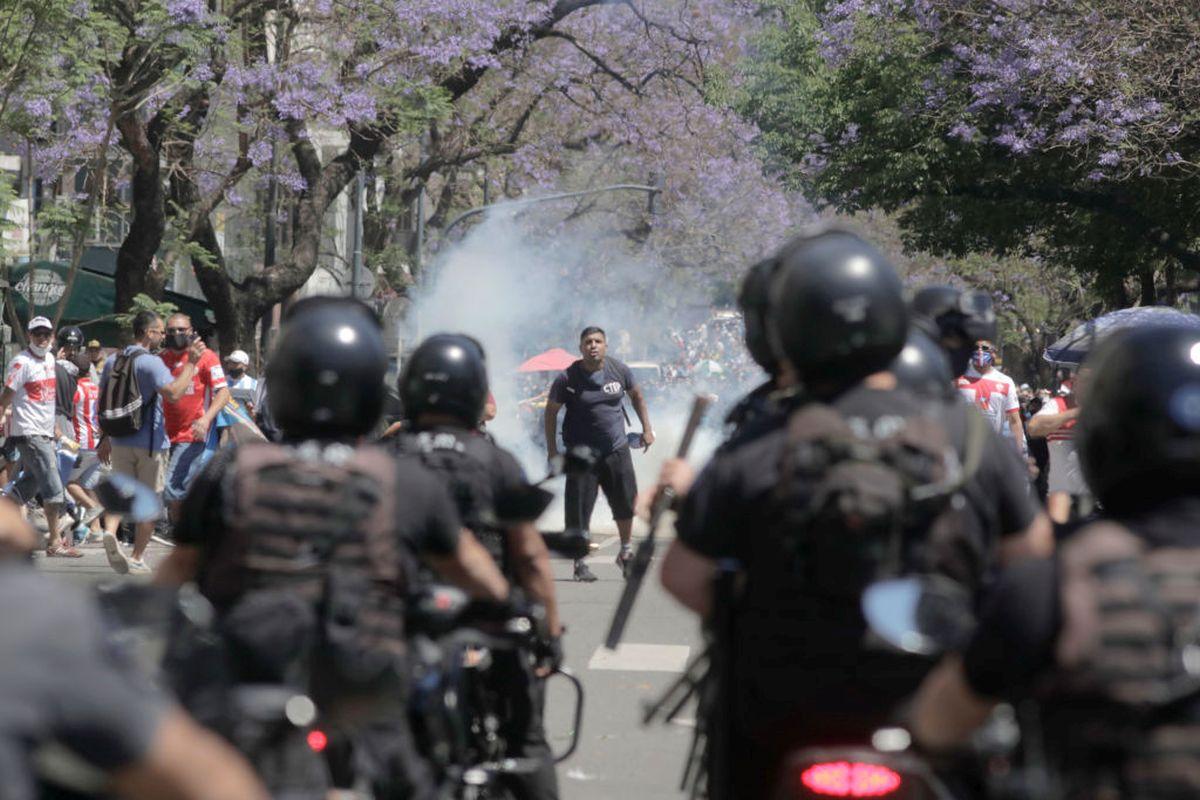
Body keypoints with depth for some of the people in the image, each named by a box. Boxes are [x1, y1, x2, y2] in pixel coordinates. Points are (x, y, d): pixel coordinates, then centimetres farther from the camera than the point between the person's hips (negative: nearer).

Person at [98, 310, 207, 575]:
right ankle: (137, 558, 11)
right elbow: (173, 393, -29)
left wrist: (106, 438, 24)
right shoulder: (151, 363, -15)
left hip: (120, 441, 5)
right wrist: (190, 362, -21)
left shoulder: (112, 362, 8)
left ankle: (110, 532, -15)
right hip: (150, 442, -5)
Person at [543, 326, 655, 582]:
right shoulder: (568, 378, -9)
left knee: (626, 503, 10)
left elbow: (636, 395, 17)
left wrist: (647, 429, 11)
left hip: (617, 449, 3)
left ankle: (626, 553, 31)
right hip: (581, 453, -3)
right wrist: (552, 450, -5)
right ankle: (580, 563, 7)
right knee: (579, 510, -4)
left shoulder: (619, 371, 0)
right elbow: (550, 412, -1)